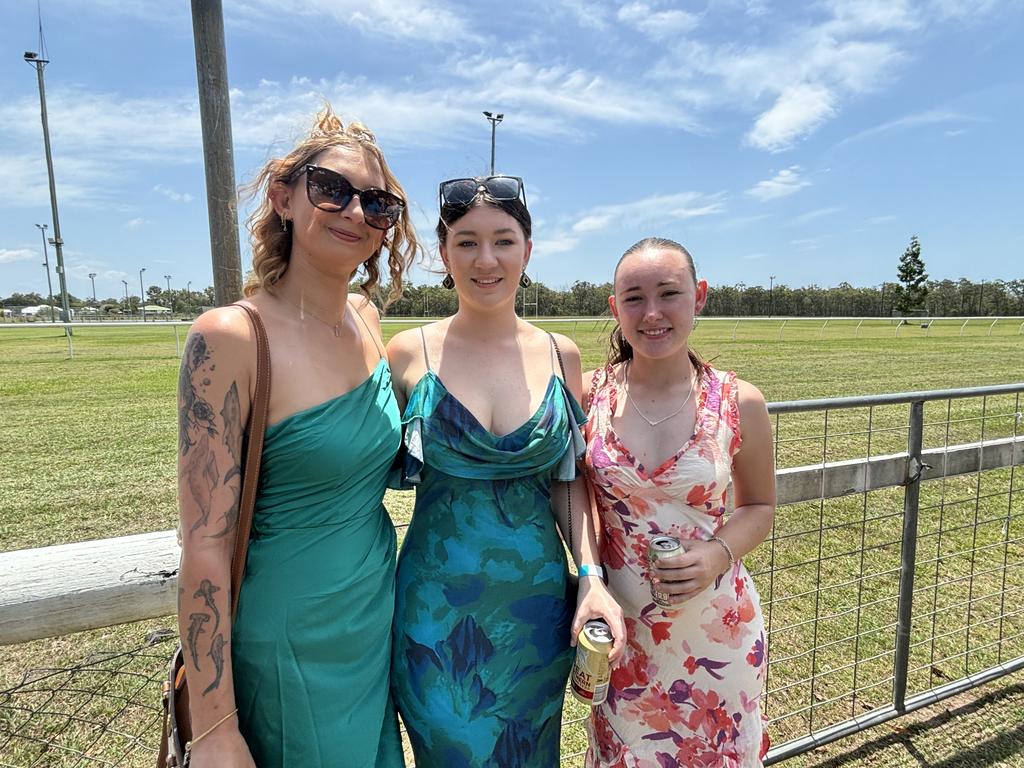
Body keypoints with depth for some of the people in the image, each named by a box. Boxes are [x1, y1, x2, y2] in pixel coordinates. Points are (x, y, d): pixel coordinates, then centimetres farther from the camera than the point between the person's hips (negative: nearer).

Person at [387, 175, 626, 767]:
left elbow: (570, 481, 3)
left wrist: (592, 576, -6)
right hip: (438, 606, -2)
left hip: (538, 603, 3)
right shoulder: (410, 353, -7)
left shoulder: (560, 355, -1)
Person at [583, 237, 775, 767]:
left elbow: (759, 507, 4)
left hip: (715, 624, 0)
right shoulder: (588, 395, -9)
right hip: (618, 624, 0)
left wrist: (719, 554, -14)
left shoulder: (740, 404, -9)